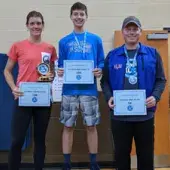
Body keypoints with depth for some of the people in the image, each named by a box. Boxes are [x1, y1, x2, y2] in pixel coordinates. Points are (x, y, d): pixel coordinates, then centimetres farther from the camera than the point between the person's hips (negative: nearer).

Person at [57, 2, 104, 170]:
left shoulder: (96, 40, 7)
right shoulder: (64, 41, 8)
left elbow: (101, 63, 8)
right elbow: (61, 65, 9)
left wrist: (100, 71, -13)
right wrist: (60, 71, -12)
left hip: (89, 89, 0)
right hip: (69, 90, 1)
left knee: (91, 126, 5)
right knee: (68, 126, 5)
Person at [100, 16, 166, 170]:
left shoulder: (152, 53, 5)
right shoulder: (112, 55, 6)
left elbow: (161, 79, 4)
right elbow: (105, 81, 6)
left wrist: (155, 96, -13)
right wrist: (109, 97, -11)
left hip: (145, 114, 0)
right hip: (120, 114, 0)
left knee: (146, 154, 11)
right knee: (121, 153, 12)